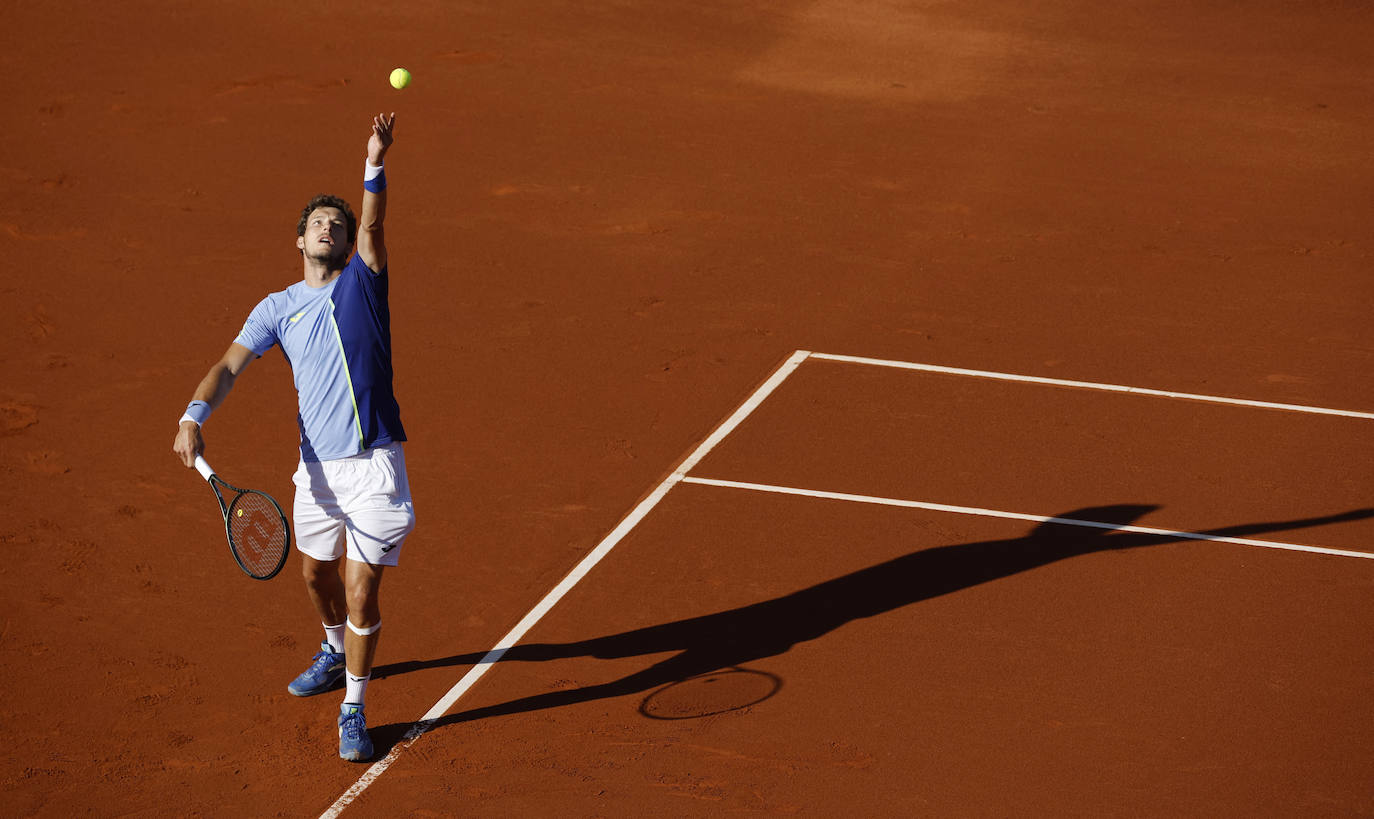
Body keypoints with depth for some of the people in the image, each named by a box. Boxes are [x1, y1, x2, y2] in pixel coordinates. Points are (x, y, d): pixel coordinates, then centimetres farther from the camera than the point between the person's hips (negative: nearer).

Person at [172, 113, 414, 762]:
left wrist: (375, 165, -31)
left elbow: (372, 228, -14)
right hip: (317, 466, 4)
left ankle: (352, 710, 7)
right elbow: (230, 365, -2)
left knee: (361, 594, -6)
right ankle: (336, 653, 52)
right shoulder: (277, 309, 8)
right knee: (316, 574, 23)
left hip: (374, 464, -4)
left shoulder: (363, 281, 4)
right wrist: (195, 417, -20)